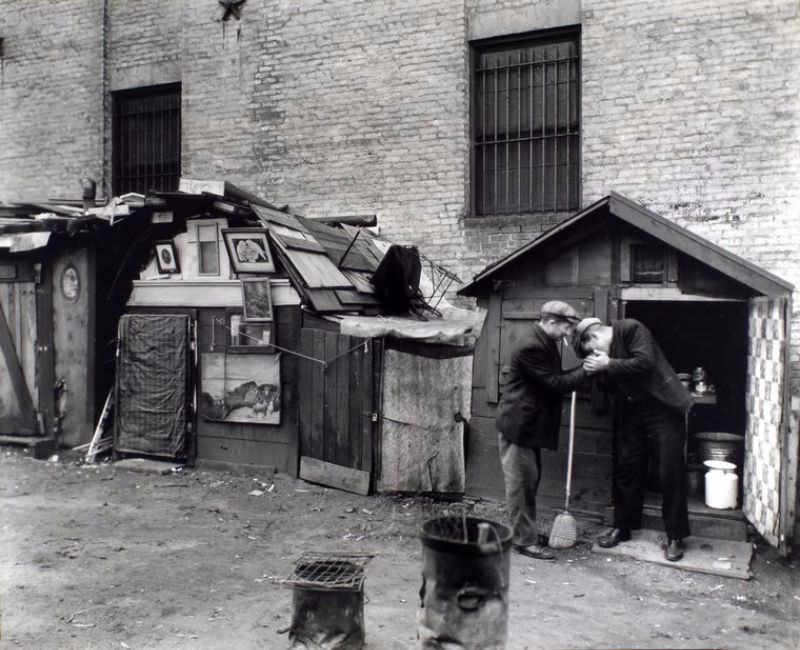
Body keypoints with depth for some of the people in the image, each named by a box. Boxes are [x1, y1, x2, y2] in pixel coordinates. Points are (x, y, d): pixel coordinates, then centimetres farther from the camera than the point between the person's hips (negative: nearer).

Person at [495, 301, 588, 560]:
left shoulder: (546, 344, 11)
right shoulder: (531, 348, -21)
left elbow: (555, 379, 14)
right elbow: (555, 384, -22)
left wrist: (585, 368, 4)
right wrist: (587, 370, -15)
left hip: (530, 425, 10)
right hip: (518, 426, -10)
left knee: (529, 481, 17)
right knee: (521, 484, -2)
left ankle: (525, 532, 28)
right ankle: (524, 541, 7)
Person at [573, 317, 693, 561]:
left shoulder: (631, 329, -14)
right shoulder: (603, 352, 7)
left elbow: (645, 363, -25)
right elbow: (613, 385, 6)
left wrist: (608, 364, -22)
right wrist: (598, 370, -10)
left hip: (664, 409, -7)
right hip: (632, 414, 7)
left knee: (671, 474, -1)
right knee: (626, 470, 9)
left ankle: (675, 537, 10)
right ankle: (622, 527, 23)